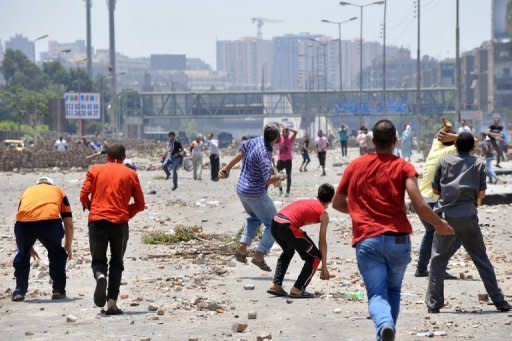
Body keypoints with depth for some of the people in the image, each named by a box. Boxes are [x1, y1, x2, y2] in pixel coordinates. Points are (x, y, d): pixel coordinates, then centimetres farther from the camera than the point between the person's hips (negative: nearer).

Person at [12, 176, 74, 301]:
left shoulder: (27, 191, 37)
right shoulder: (58, 191, 33)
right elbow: (69, 225, 30)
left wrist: (28, 247, 50)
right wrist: (68, 247, 42)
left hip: (24, 222, 1)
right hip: (50, 221, -1)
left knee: (22, 254, 26)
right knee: (57, 254, 25)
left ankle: (19, 291, 24)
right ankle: (58, 290, 25)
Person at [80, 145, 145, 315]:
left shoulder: (94, 170, 9)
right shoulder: (130, 174, 9)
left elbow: (84, 195, 0)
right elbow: (140, 204, 7)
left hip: (97, 221, 0)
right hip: (120, 223, 0)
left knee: (98, 260, 12)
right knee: (117, 263, 12)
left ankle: (100, 275, -24)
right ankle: (112, 302, 0)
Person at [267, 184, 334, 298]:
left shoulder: (305, 201, 29)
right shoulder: (323, 213, 12)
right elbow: (322, 241, 12)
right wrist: (324, 267, 18)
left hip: (275, 222, 7)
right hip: (288, 227, -7)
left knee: (288, 251, 35)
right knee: (315, 257, 12)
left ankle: (276, 285, 27)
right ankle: (297, 290, 7)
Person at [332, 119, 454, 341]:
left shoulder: (355, 166, 9)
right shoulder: (403, 167, 0)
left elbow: (337, 203, 18)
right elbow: (419, 206, -11)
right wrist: (439, 225, 6)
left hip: (366, 240, 0)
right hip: (398, 239, 0)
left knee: (377, 295, -4)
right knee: (393, 290, 22)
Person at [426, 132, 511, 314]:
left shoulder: (445, 162, 7)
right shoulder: (478, 164, 6)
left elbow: (435, 189, 12)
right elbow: (482, 193, 4)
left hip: (446, 215, 0)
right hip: (468, 217, 0)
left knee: (438, 259, 8)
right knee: (481, 259, 9)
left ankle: (434, 303, 2)